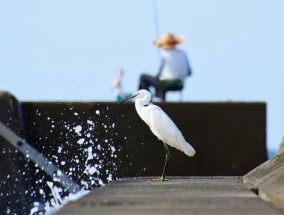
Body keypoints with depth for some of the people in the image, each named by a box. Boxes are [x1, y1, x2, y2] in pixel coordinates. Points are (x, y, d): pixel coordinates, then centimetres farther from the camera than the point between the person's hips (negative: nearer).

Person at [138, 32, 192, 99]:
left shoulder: (164, 53, -9)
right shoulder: (183, 53, 5)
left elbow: (160, 72, -7)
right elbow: (189, 72, 7)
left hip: (166, 83, -6)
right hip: (180, 85, 6)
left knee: (143, 77, 14)